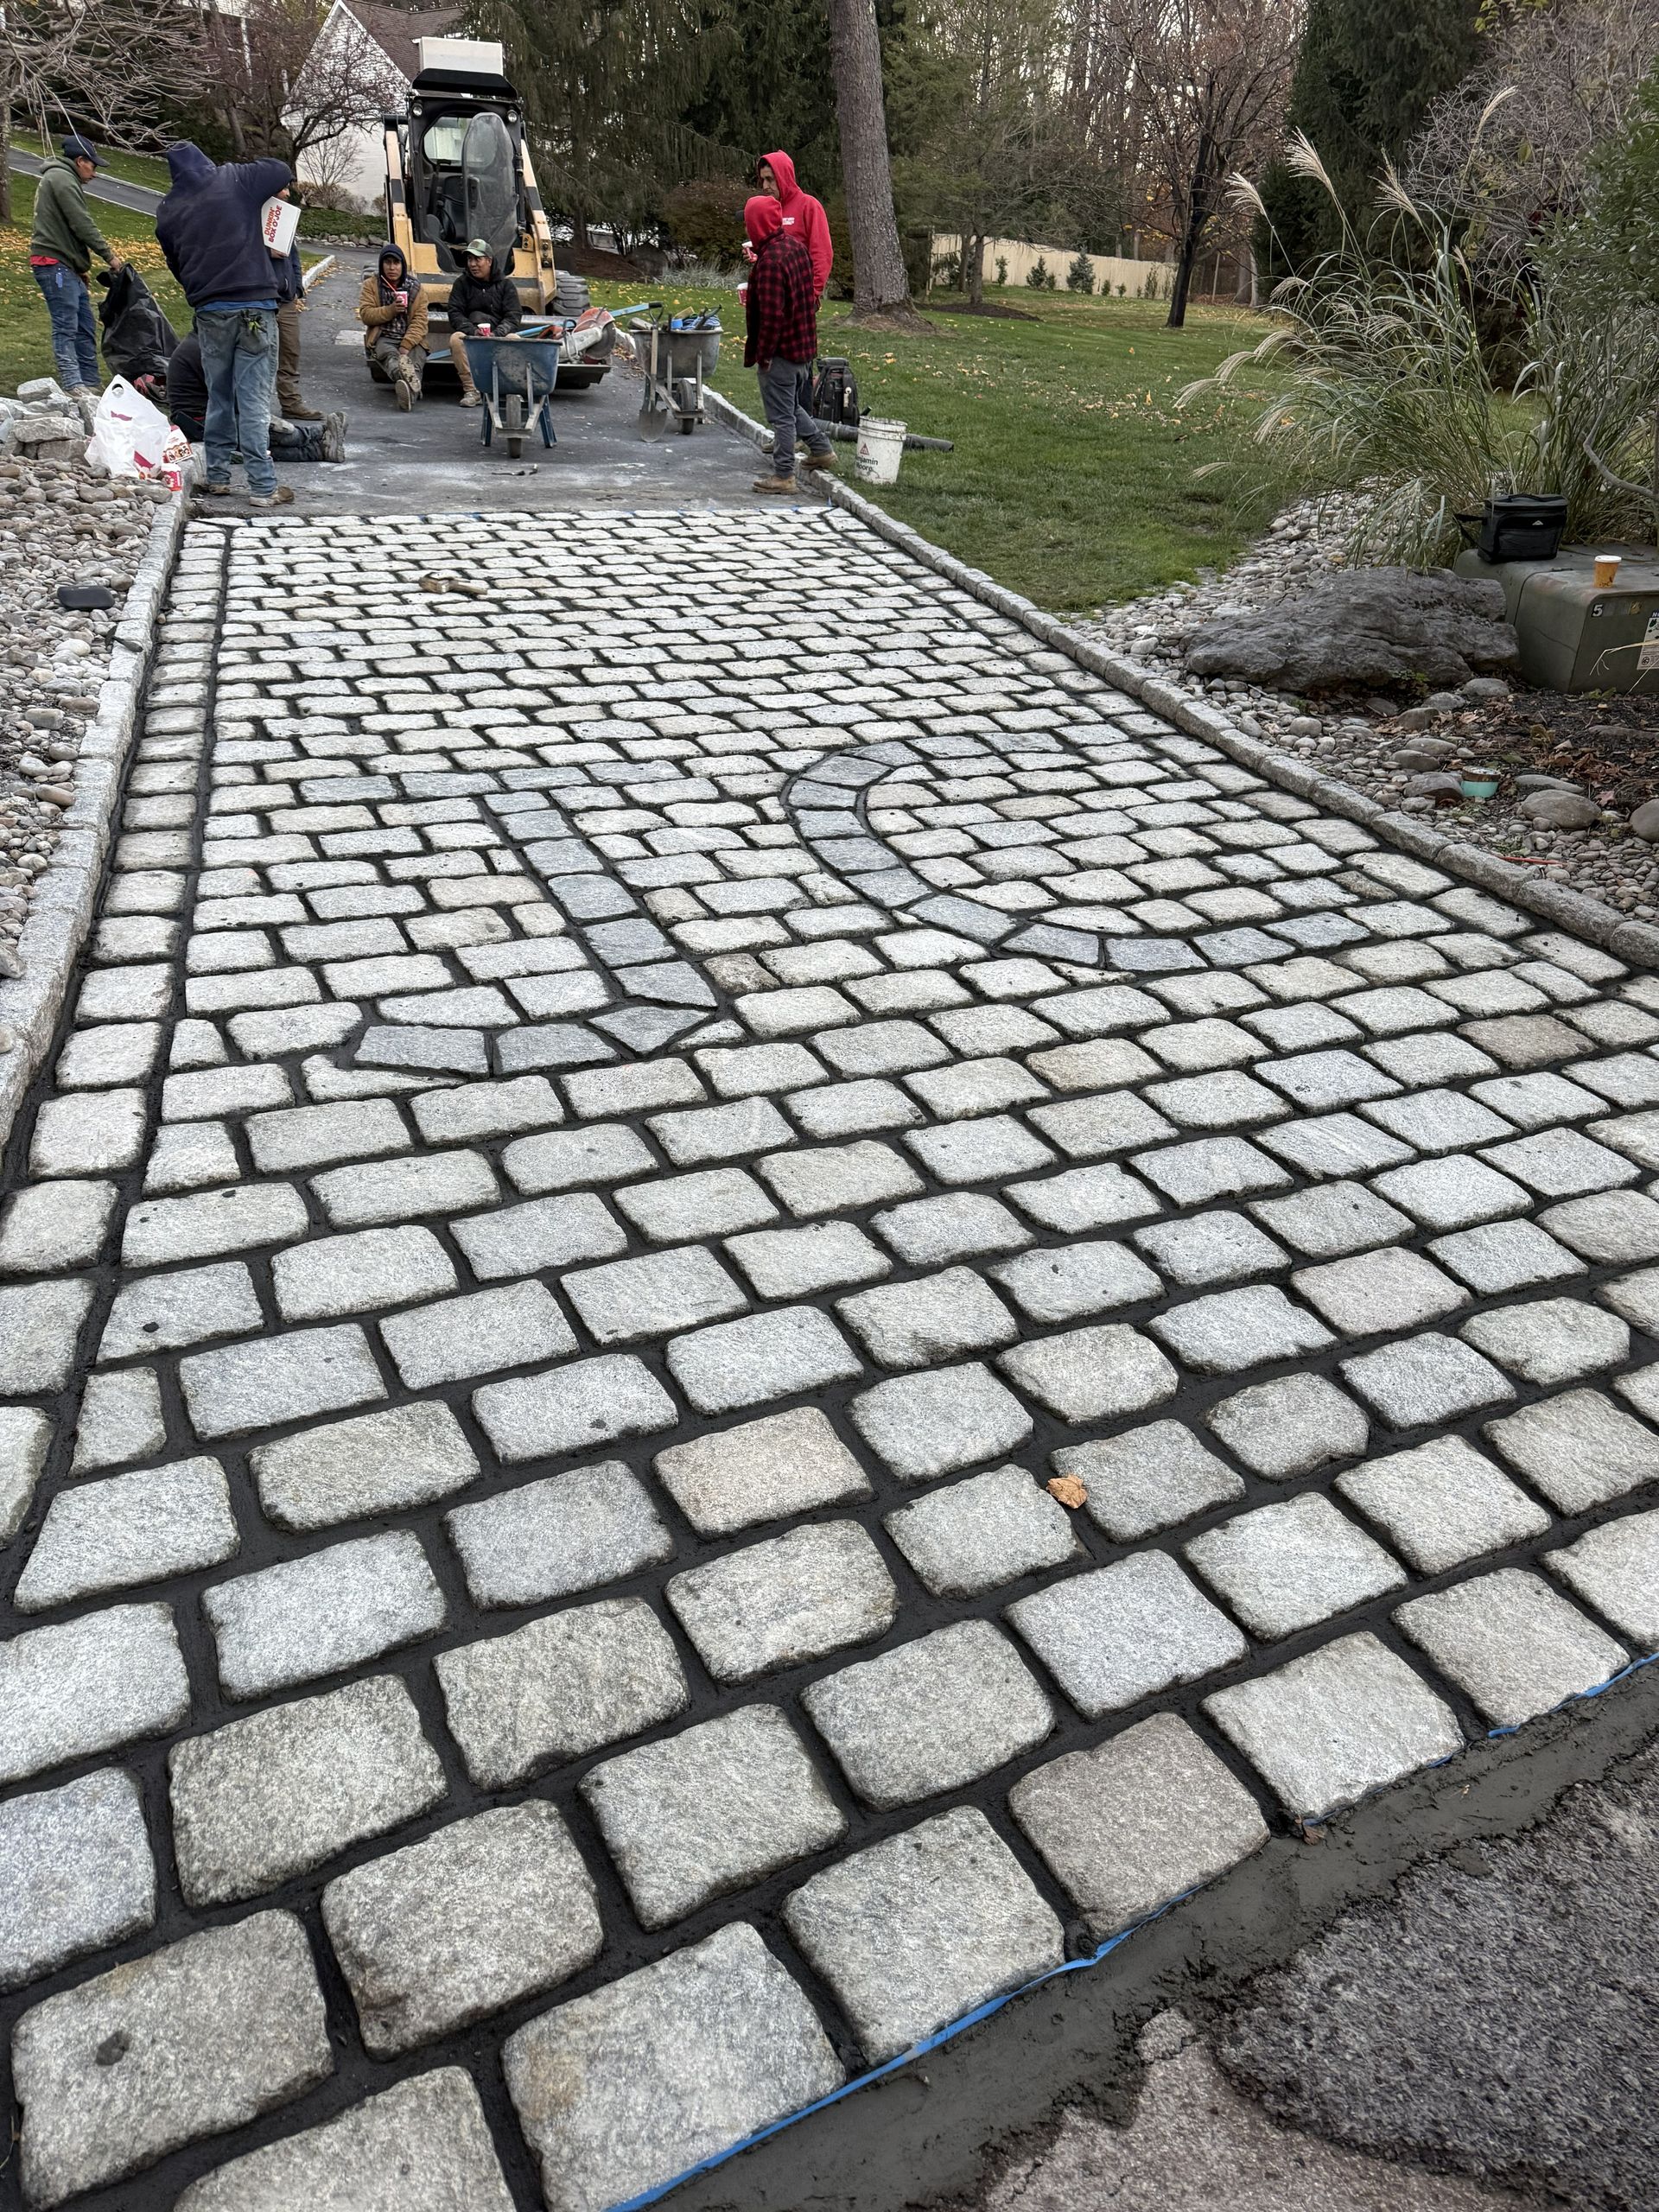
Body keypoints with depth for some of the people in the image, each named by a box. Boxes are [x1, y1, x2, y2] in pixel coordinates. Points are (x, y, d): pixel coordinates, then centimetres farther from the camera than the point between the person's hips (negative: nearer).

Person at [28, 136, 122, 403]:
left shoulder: (62, 179, 24)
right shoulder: (61, 178, -9)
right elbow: (82, 225, -16)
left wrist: (81, 266, 15)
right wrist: (109, 255, -10)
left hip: (68, 267, 10)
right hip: (54, 264, -10)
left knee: (85, 328, 11)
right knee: (66, 328, -12)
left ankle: (91, 383, 15)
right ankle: (74, 386, -15)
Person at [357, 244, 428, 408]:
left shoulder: (415, 287, 12)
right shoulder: (371, 285, 13)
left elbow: (420, 321, 1)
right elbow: (365, 315, 2)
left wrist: (406, 345, -15)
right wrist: (390, 310, -13)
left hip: (411, 340, 1)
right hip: (384, 339, -1)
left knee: (415, 359, -34)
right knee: (390, 354, -36)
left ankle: (409, 393, -66)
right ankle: (412, 385, -70)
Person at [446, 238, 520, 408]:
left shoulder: (505, 284, 8)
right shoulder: (461, 283, 10)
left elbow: (513, 318, -1)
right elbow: (455, 314, 0)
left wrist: (496, 334, -22)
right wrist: (473, 331, -21)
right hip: (470, 338, 1)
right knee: (456, 338, -33)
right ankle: (471, 391, -33)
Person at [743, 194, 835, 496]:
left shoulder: (770, 261, -21)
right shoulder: (796, 246, 6)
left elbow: (771, 315, -23)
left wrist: (763, 354, -16)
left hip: (781, 349, -9)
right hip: (803, 344, 9)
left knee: (781, 414, 0)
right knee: (792, 406, 25)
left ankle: (783, 476, 6)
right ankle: (821, 450, 32)